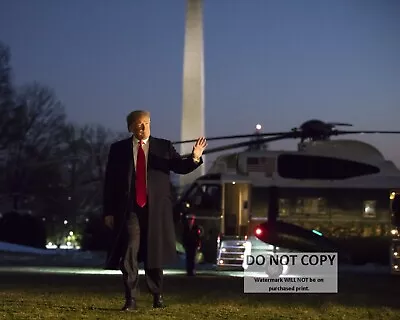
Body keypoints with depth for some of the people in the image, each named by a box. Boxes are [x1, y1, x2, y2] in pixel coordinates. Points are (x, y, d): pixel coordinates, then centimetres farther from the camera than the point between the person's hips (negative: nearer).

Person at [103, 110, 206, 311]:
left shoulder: (164, 147, 7)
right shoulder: (118, 149, 5)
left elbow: (180, 167, -2)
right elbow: (110, 182, 5)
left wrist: (195, 158, -23)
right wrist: (108, 211, 0)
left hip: (156, 209, 1)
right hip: (129, 210, -1)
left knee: (154, 254, 9)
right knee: (129, 255, -5)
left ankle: (157, 296, 23)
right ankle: (130, 300, 0)